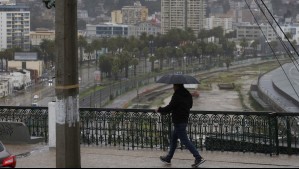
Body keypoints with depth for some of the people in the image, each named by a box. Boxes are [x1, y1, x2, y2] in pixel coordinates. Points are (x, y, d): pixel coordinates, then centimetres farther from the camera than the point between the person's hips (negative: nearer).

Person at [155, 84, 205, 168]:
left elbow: (170, 107, -18)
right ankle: (168, 158, 28)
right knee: (173, 139, 19)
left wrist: (159, 110, -3)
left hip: (179, 122, -10)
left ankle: (198, 158, -10)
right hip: (185, 119, 10)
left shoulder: (177, 95, -19)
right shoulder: (187, 94, 7)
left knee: (185, 140, -7)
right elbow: (190, 105, 19)